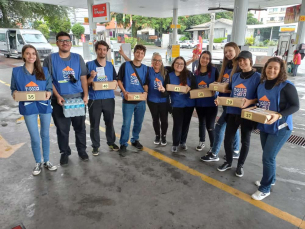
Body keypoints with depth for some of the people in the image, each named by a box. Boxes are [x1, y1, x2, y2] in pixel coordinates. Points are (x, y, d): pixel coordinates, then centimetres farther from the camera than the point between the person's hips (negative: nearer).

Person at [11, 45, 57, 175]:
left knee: (45, 135, 13)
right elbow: (13, 89, 8)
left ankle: (47, 161, 29)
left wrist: (49, 93, -18)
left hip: (44, 106, 1)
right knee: (35, 138, 3)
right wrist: (15, 93, -14)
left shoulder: (44, 71, 2)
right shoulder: (16, 71, 1)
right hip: (28, 108, -1)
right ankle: (38, 163, 25)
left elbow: (50, 87, 4)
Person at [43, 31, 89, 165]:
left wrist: (85, 95, -5)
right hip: (59, 100, -1)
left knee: (80, 127, 10)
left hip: (78, 98, 1)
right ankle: (64, 153, 24)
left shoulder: (78, 58, 7)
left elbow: (83, 78, 5)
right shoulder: (50, 59, 1)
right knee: (62, 129, 7)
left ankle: (82, 150, 26)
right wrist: (57, 96, -12)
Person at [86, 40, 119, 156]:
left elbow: (115, 81, 14)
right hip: (94, 99, -3)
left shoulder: (110, 65, 10)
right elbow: (85, 83, -3)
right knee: (94, 124, 4)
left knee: (109, 122, 14)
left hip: (109, 98, 3)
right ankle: (95, 146, 17)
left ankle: (111, 142, 30)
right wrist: (91, 77, -22)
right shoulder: (89, 65, -2)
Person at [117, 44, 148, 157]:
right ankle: (123, 144, 11)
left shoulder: (145, 68, 8)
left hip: (141, 100, 4)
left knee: (138, 122, 14)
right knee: (126, 123, -3)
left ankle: (135, 140, 34)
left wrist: (145, 91, -4)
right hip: (128, 100, -4)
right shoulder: (125, 65, -3)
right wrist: (124, 91, -15)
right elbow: (119, 80, 0)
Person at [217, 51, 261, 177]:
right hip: (232, 112, 5)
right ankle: (228, 162, 30)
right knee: (227, 139, 8)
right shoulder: (235, 76, 8)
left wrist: (250, 102, -27)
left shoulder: (258, 77, -8)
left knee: (245, 141, 10)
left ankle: (240, 165, 29)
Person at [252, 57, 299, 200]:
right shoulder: (261, 85, 4)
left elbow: (295, 106, -14)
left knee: (268, 157, -5)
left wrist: (279, 115, -28)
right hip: (264, 126, 6)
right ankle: (270, 179, 40)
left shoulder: (286, 86, -15)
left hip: (280, 128, -6)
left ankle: (265, 188, 12)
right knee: (268, 156, 18)